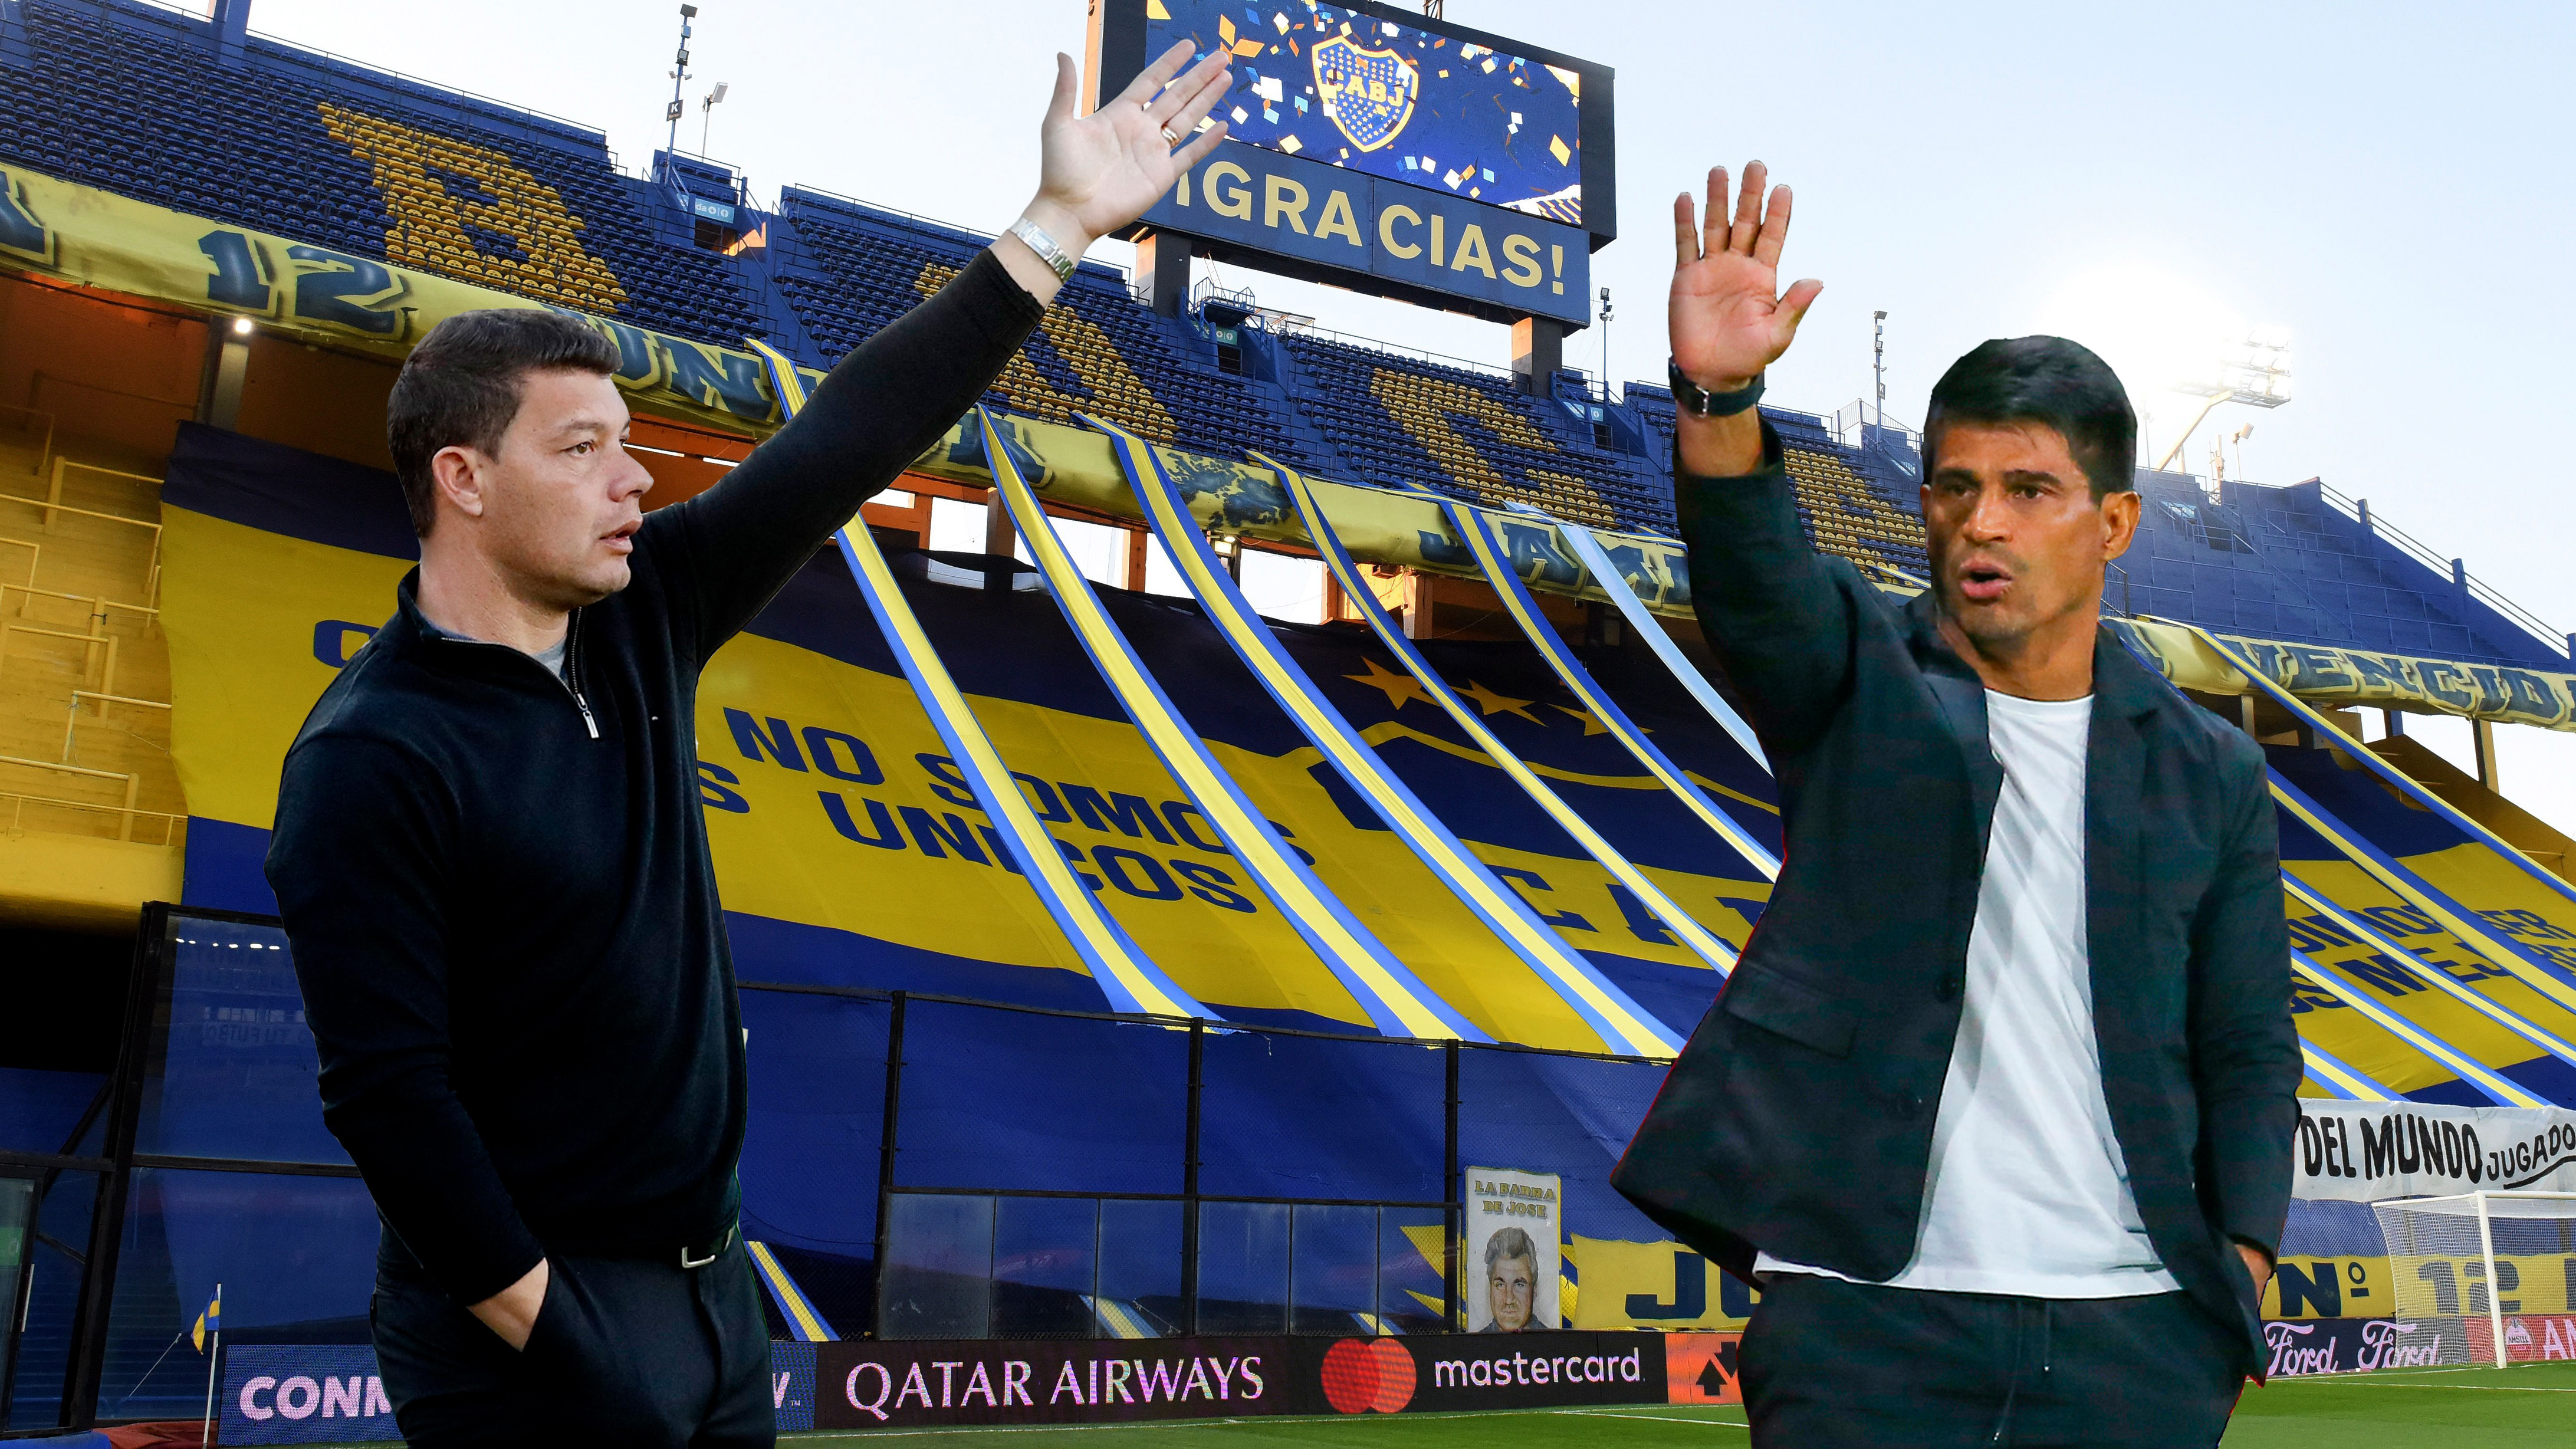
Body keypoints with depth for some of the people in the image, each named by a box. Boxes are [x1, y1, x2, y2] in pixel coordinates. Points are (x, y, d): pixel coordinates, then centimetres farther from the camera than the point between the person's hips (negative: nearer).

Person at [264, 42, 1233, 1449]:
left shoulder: (639, 620, 1)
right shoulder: (371, 758, -18)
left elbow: (847, 441, -3)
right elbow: (386, 1089, -19)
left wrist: (1060, 222, -4)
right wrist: (546, 1333, -18)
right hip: (532, 1322, -7)